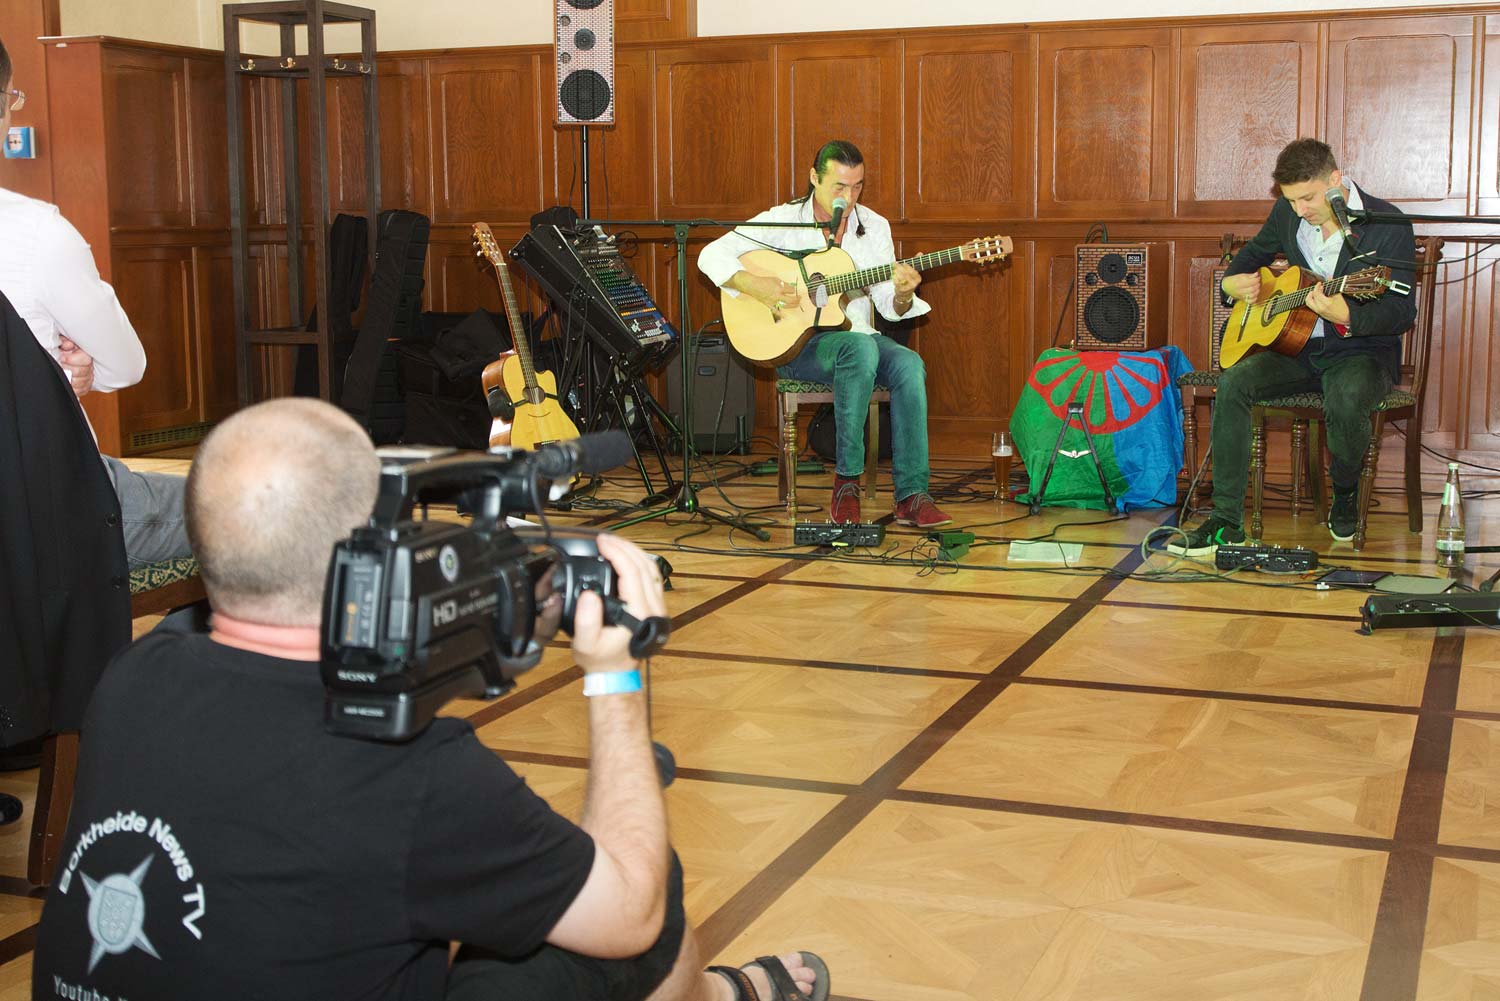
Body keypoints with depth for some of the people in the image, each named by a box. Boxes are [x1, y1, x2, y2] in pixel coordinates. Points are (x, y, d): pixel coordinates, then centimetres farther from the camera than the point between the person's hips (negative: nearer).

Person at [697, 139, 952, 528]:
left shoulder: (874, 227, 8)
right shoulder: (783, 220, -3)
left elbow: (889, 308, 6)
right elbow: (711, 255, -8)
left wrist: (903, 295, -18)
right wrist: (754, 286, -23)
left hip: (858, 338, 4)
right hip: (795, 346, -4)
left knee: (909, 365, -28)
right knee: (861, 348, -37)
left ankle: (911, 496, -29)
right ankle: (846, 481, -29)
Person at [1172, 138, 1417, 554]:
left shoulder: (1387, 226, -14)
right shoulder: (1287, 213, 3)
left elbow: (1403, 313, -20)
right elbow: (1254, 253, 24)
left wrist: (1347, 317, -40)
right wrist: (1232, 281, 0)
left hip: (1364, 350, -5)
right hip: (1300, 348, 5)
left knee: (1345, 400, -38)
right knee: (1233, 383, -23)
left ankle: (1345, 494, -2)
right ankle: (1226, 522, -21)